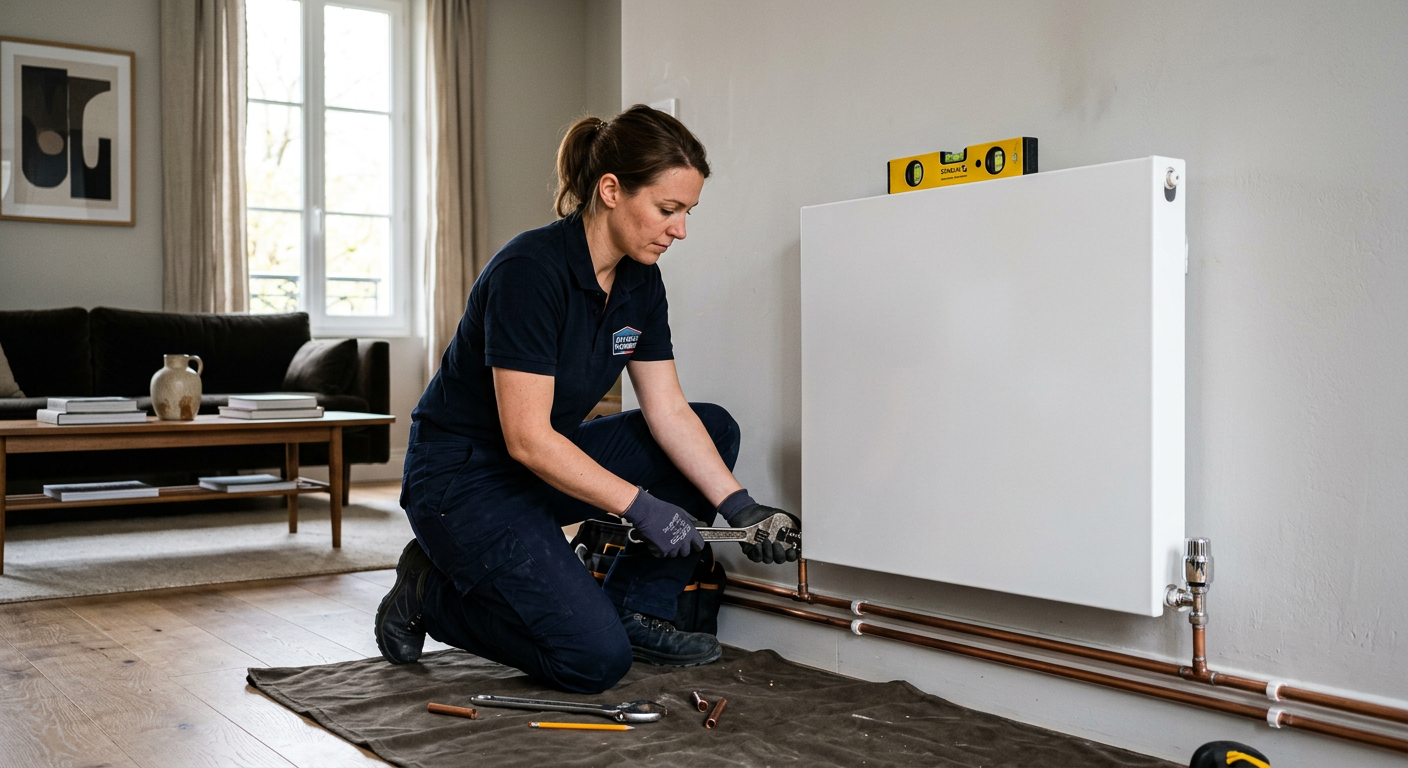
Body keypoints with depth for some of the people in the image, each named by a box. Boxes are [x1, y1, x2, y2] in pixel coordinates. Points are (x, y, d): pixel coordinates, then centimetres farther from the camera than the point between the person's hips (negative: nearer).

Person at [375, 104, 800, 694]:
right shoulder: (530, 270, -26)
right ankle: (434, 592, 4)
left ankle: (634, 608, 6)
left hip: (549, 463, 8)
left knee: (715, 429, -1)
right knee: (596, 658, -18)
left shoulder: (640, 281, -2)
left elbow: (669, 411, -1)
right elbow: (527, 438, -28)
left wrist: (736, 504, -12)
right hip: (462, 478, -8)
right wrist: (639, 506, -29)